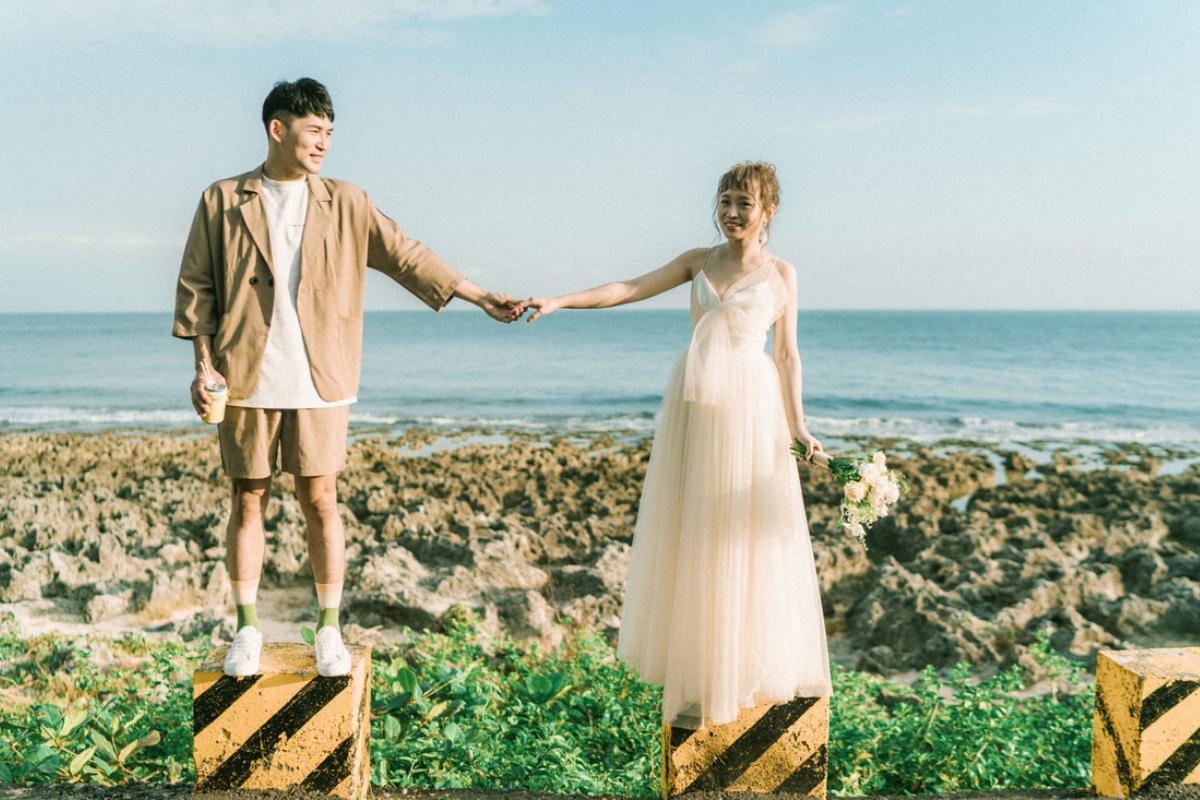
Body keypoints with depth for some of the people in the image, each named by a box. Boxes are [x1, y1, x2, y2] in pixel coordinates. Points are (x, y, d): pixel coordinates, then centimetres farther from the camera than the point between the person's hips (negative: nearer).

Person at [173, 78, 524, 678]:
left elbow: (407, 257, 6)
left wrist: (480, 297, 1)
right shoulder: (221, 202, 6)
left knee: (320, 501, 2)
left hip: (318, 383, 0)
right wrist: (204, 364, -2)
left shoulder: (346, 205, 7)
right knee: (249, 501, 6)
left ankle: (329, 628, 15)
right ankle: (247, 628, 20)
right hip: (246, 381, 0)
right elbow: (195, 286, 7)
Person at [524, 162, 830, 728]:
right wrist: (558, 302, -8)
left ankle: (750, 669, 16)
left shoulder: (780, 273, 6)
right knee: (693, 535, 5)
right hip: (693, 404, 3)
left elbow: (786, 353, 5)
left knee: (747, 537, 1)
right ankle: (702, 675, 17)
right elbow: (628, 290, 3)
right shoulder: (699, 261, 10)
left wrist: (797, 424, -3)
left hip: (750, 405, -2)